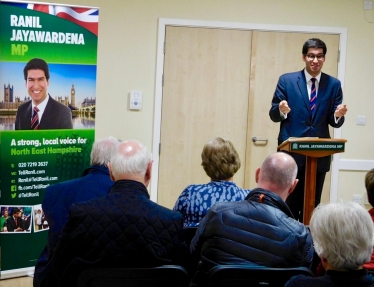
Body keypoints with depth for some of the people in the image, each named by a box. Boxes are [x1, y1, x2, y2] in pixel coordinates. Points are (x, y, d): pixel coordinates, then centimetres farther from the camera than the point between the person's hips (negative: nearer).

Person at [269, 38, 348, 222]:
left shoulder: (334, 84, 5)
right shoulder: (287, 80, 1)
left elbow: (335, 123, 3)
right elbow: (273, 115, 1)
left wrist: (338, 115, -20)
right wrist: (281, 110, -22)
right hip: (291, 152, -2)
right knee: (289, 203, 1)